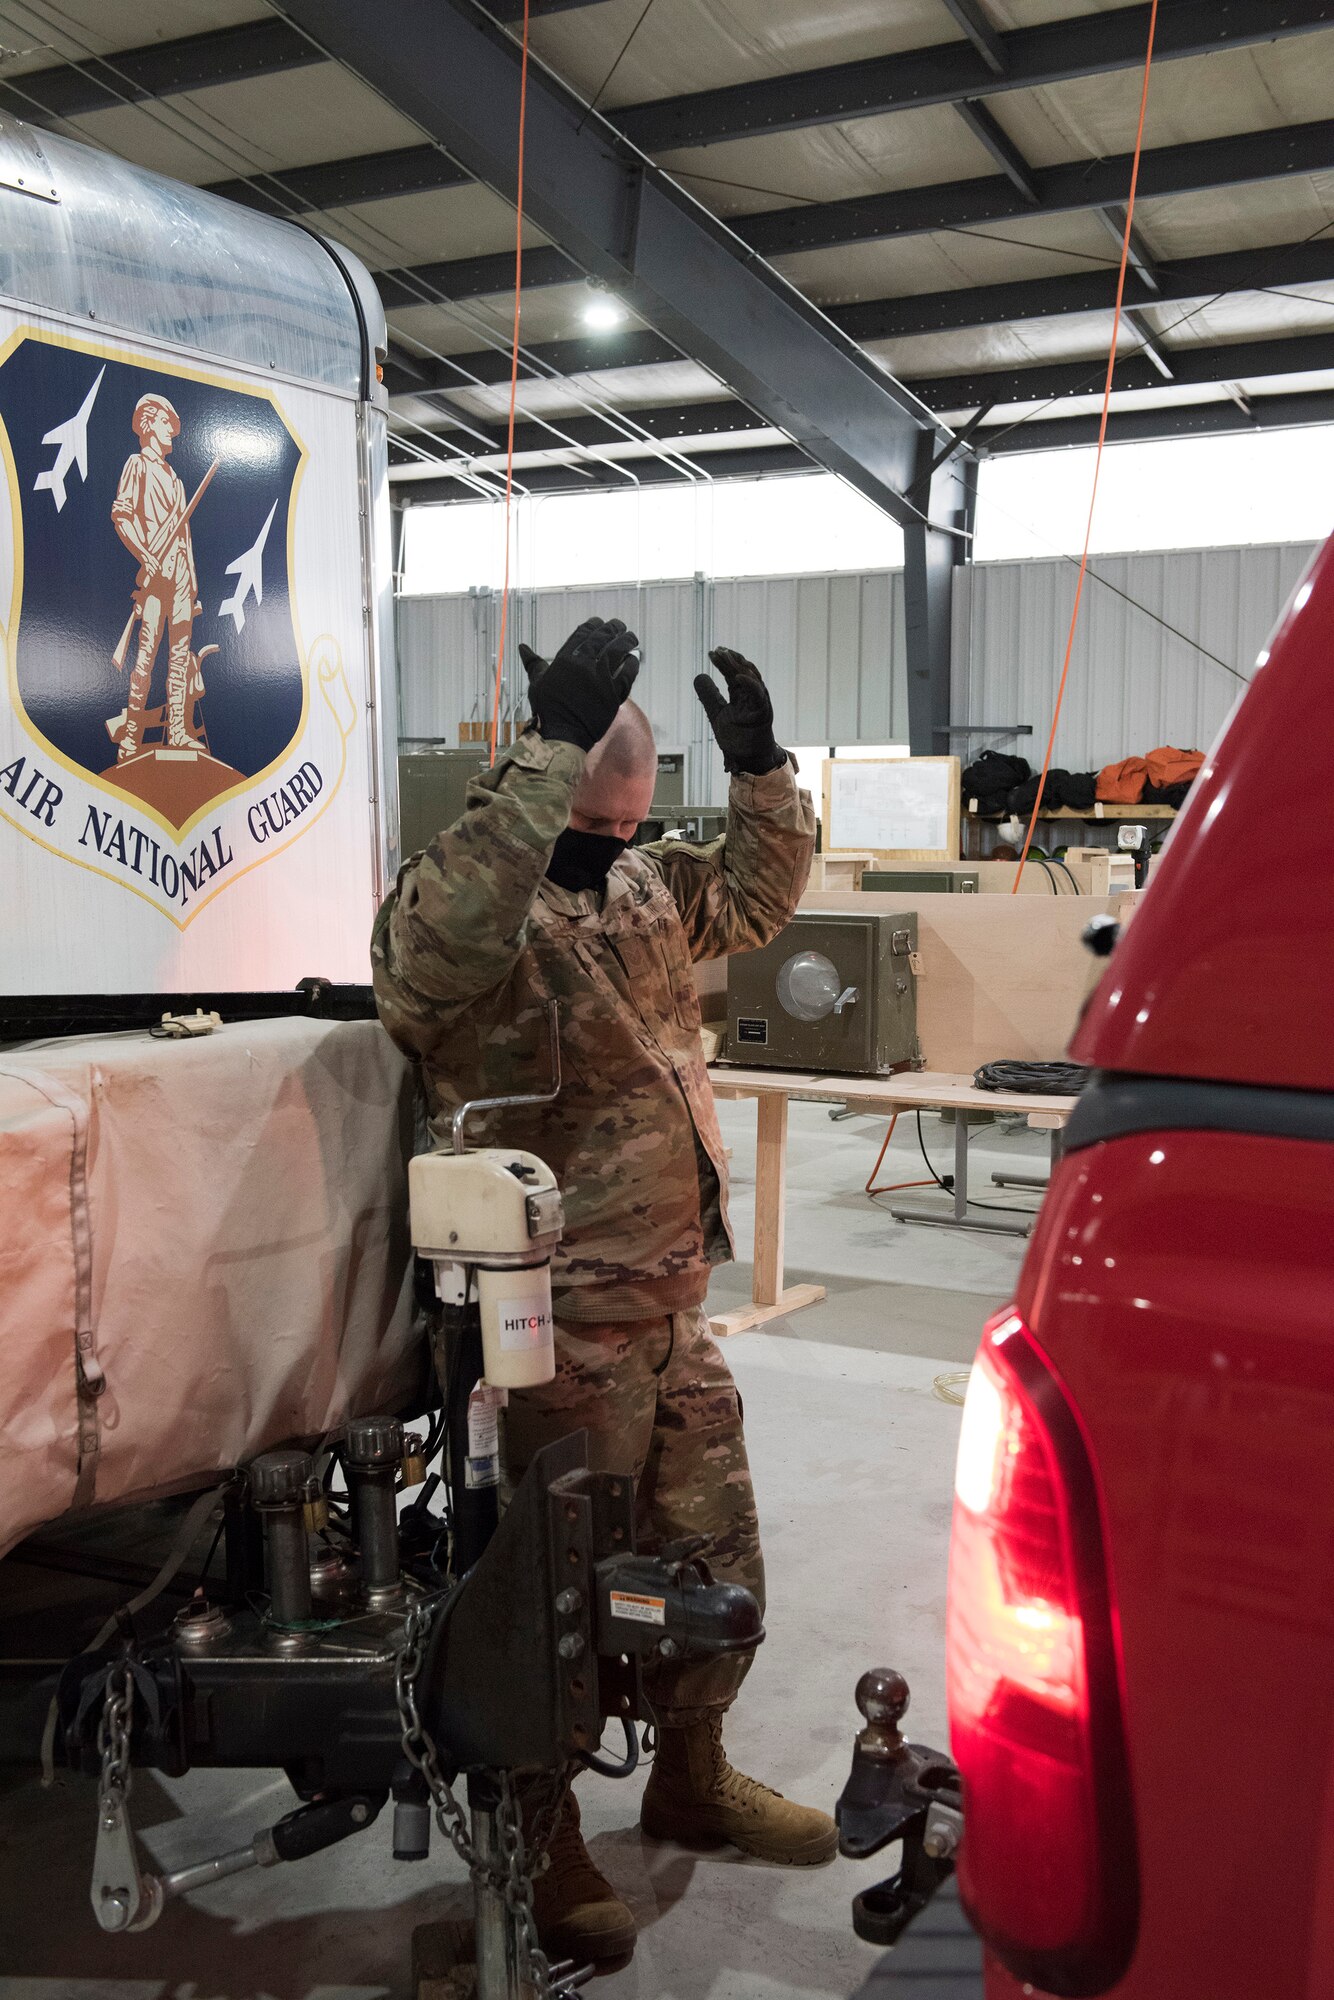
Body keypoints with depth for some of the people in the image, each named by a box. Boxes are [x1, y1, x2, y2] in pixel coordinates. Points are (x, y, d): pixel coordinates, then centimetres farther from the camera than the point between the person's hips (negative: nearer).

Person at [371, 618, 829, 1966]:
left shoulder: (639, 889, 11)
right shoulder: (462, 908, -15)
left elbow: (756, 896, 24)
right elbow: (443, 937, -39)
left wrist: (758, 767, 8)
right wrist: (551, 752, -43)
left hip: (671, 1308, 8)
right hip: (566, 1331, -8)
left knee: (715, 1562, 20)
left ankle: (692, 1781, 43)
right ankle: (541, 1846, 28)